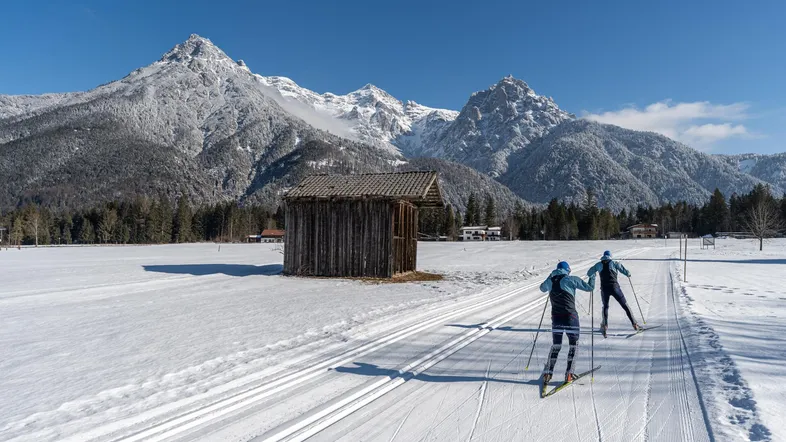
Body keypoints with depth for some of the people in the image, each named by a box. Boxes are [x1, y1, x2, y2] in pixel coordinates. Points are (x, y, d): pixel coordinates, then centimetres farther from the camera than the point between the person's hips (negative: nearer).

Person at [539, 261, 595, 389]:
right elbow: (589, 287, -3)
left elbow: (542, 288, 26)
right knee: (574, 345, 11)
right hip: (570, 317, -4)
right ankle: (569, 374, 7)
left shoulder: (550, 280, 5)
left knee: (556, 346, 14)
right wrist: (592, 277, 17)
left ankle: (547, 373, 8)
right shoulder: (571, 279, -7)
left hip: (556, 317, 4)